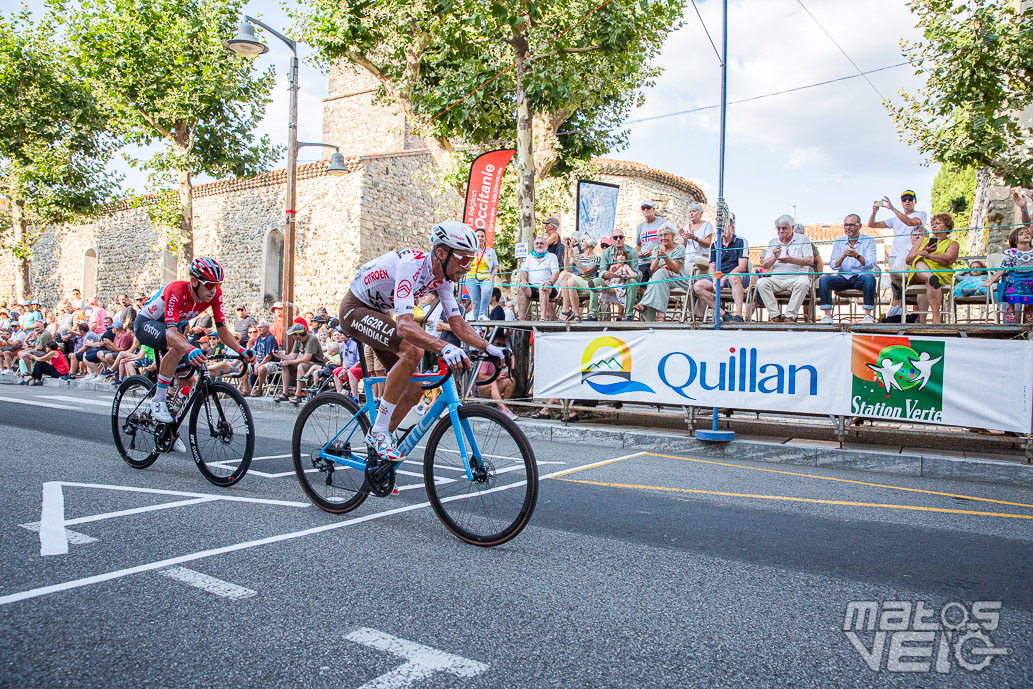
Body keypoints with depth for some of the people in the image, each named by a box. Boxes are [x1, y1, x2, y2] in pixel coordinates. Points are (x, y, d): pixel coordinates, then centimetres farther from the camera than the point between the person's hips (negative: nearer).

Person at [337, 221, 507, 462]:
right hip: (355, 309, -8)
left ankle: (378, 439, 18)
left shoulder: (442, 276, -8)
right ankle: (378, 432, -22)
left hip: (377, 314, 9)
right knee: (413, 351, -32)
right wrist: (445, 347, -59)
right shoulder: (411, 265, -34)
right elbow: (405, 325, -45)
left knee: (414, 390, -1)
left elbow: (457, 323, -3)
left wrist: (489, 347, -18)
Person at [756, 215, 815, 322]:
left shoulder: (802, 239, 10)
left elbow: (810, 261, -4)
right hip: (776, 278, 2)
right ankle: (775, 316, -27)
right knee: (761, 283, -28)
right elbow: (765, 265, 10)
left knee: (803, 283, -36)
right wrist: (775, 258, -11)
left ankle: (790, 316, -30)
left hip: (796, 276, -2)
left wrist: (791, 260, -20)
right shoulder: (773, 242, 19)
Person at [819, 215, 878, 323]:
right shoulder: (839, 242, 12)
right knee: (824, 279, -25)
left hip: (861, 276, -2)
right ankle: (827, 315, -24)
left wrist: (857, 255, -28)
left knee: (869, 278, -36)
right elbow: (833, 265, 1)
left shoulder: (868, 240, 4)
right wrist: (843, 256, -19)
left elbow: (871, 264, -10)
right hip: (843, 277, 2)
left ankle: (868, 315, -30)